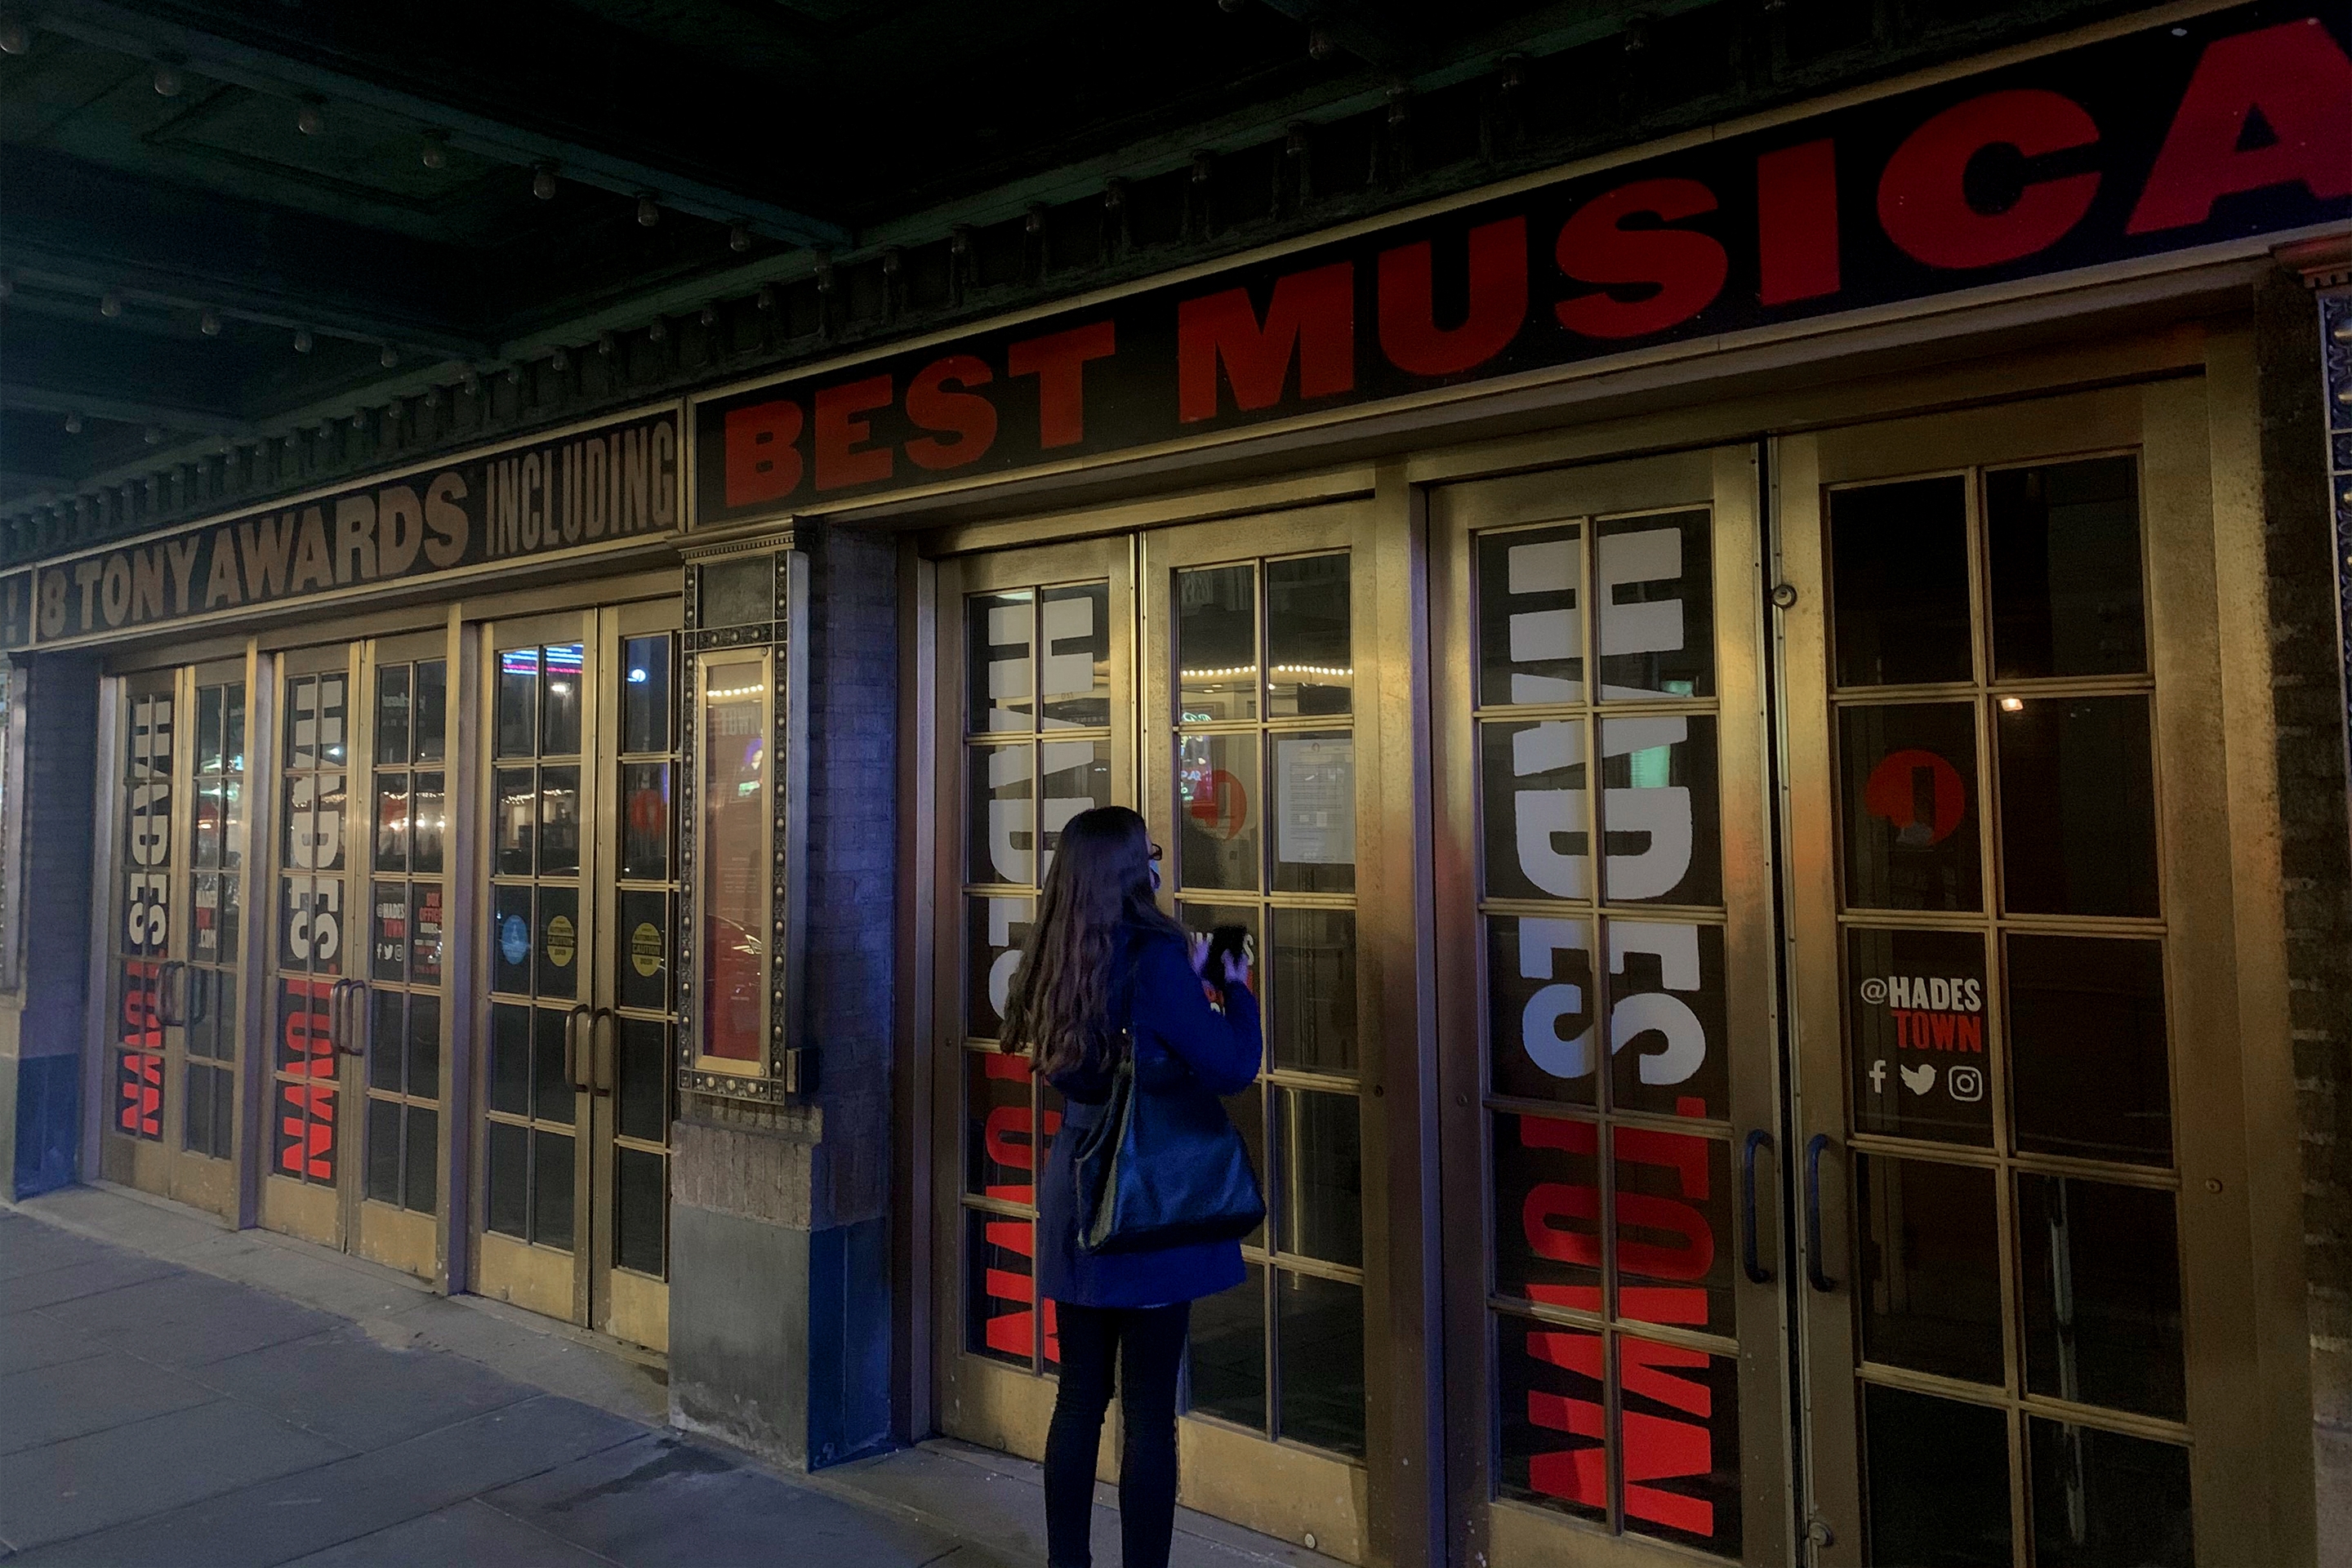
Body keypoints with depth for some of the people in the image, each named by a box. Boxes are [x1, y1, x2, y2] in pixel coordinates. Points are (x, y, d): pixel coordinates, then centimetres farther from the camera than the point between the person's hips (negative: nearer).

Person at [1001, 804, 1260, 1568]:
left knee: (1079, 1396, 16)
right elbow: (1232, 1067, -15)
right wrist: (1236, 988, 0)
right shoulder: (1155, 956, -18)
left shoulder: (1059, 962, 3)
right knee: (1148, 1407, 4)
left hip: (1074, 1189, 7)